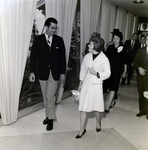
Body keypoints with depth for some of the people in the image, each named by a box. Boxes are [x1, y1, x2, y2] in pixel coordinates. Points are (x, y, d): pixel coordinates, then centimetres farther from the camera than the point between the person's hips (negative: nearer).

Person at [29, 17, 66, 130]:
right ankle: (48, 116, 27)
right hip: (42, 72, 2)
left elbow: (62, 57, 2)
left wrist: (63, 72, 1)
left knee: (50, 95, -7)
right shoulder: (38, 40, -1)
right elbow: (34, 56, -2)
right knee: (45, 96, 11)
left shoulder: (59, 40, 0)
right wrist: (32, 71, -8)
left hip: (54, 72, -1)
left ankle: (51, 118, 9)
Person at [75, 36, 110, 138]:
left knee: (96, 107, 12)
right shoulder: (87, 57, 2)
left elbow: (108, 73, -7)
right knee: (83, 108, 3)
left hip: (96, 85, -3)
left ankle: (98, 123, 42)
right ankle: (82, 130, 16)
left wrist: (96, 73, -21)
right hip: (86, 84, 3)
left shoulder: (104, 59, -9)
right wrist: (80, 84, 13)